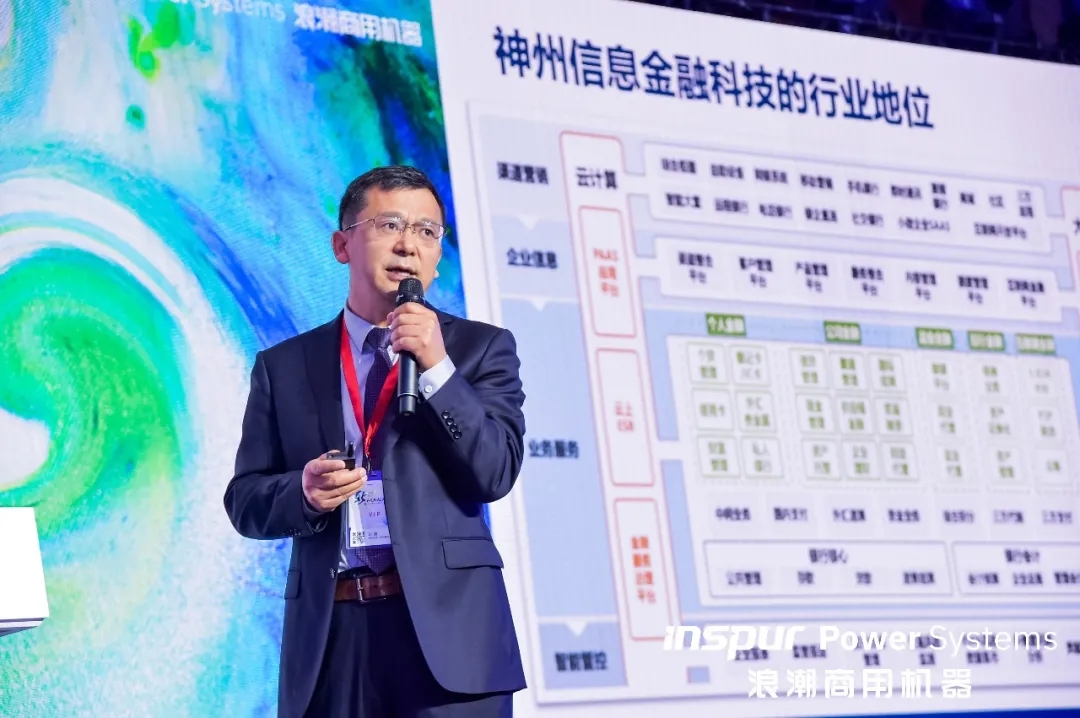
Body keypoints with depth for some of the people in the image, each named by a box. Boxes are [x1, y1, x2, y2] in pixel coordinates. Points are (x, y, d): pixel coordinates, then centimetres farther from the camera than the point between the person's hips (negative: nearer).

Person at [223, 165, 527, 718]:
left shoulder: (480, 348, 9)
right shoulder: (284, 365, 13)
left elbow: (496, 473, -2)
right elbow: (244, 501, 11)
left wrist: (437, 367, -11)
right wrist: (302, 491, -10)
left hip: (447, 626, -1)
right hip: (330, 635, 2)